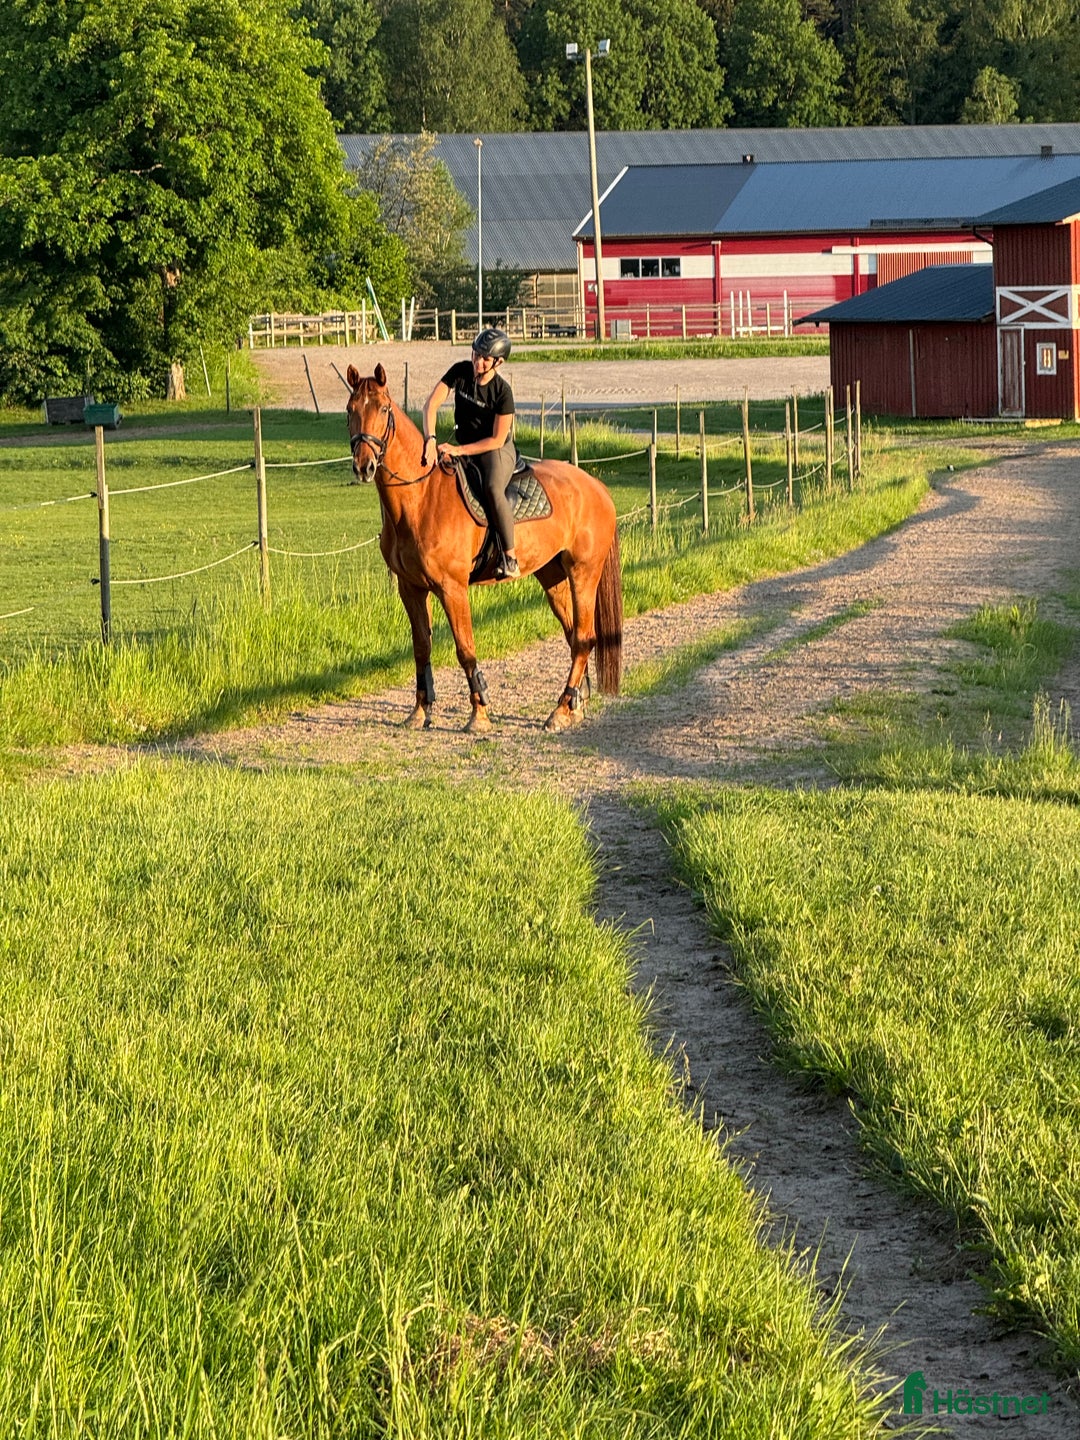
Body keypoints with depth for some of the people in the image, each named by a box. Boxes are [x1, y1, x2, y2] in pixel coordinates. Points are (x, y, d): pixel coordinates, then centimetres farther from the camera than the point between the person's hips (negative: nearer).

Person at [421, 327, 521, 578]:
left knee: (493, 489, -34)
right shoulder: (461, 372, -8)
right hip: (461, 446, 7)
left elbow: (497, 439, -18)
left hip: (496, 450, -7)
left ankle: (510, 558, -30)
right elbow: (431, 404, -13)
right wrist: (430, 440, -29)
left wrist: (458, 450, -24)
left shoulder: (502, 391, -19)